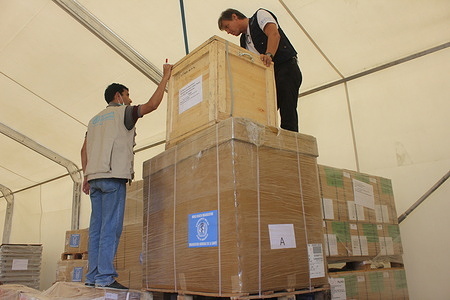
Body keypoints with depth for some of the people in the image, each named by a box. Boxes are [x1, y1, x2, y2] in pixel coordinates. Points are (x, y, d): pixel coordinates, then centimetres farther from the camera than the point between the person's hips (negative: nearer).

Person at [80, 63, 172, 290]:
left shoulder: (95, 119, 25)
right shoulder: (123, 112, 4)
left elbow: (84, 149, 18)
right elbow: (152, 104, -5)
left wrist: (86, 176, 17)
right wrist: (165, 76, 4)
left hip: (94, 177, 8)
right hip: (113, 176, -7)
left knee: (96, 227, 5)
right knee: (111, 227, -10)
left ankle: (93, 277, 4)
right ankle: (105, 277, -13)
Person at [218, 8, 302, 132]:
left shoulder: (260, 15, 7)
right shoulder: (244, 41, 24)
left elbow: (274, 34, -13)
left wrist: (268, 54, -30)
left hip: (287, 67, -7)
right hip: (268, 74, 7)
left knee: (286, 110, -21)